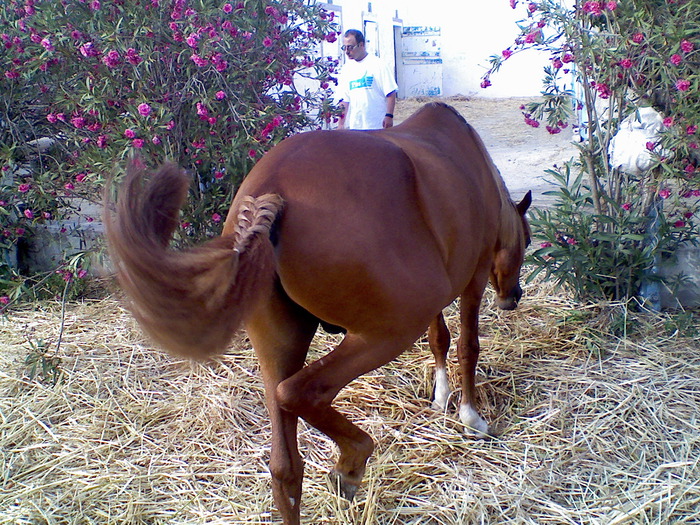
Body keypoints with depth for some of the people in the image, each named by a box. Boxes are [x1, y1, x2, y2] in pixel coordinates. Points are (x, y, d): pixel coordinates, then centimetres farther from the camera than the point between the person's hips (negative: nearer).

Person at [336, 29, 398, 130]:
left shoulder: (378, 64, -3)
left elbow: (390, 93, -6)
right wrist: (341, 123, 5)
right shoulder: (346, 68, 11)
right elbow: (344, 100, 11)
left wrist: (389, 116, -13)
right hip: (354, 126, 4)